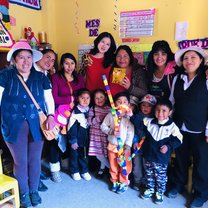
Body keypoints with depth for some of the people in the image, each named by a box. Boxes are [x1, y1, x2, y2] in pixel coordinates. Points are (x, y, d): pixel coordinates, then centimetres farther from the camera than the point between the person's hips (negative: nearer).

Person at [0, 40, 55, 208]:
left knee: (35, 160, 11)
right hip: (14, 126, -2)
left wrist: (50, 116, -8)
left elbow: (49, 99, 8)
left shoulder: (41, 78, 7)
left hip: (36, 125, 2)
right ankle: (24, 194, 29)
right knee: (20, 161, 6)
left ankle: (34, 190, 34)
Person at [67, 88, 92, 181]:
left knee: (84, 155, 17)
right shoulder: (75, 112, -16)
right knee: (74, 155, 11)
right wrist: (73, 141, -13)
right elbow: (71, 128, -15)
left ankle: (84, 171, 34)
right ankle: (74, 171, 30)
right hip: (77, 139, -4)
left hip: (86, 139, 4)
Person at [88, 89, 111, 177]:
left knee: (105, 152, 2)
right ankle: (111, 167, 29)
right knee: (99, 154, 6)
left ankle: (103, 167, 31)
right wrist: (99, 118, -20)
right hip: (96, 135, 1)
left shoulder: (109, 109, -1)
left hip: (106, 134, -1)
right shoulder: (93, 109, 0)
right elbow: (89, 121, -9)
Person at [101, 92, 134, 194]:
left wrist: (127, 147, -15)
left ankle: (124, 183, 32)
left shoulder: (129, 117, -15)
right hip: (112, 145, 2)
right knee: (113, 166, 17)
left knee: (124, 166, 10)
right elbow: (103, 126, -2)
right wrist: (111, 131, -19)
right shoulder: (110, 115, -8)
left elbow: (130, 133, -13)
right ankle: (115, 182, 37)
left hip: (124, 146, -2)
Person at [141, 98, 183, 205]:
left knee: (160, 177, 12)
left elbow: (178, 140, -7)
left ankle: (159, 193, 34)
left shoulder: (172, 126, -12)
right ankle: (149, 189, 42)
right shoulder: (149, 122, -6)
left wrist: (168, 146, -18)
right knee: (149, 174, 21)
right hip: (148, 155, 3)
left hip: (161, 159, -3)